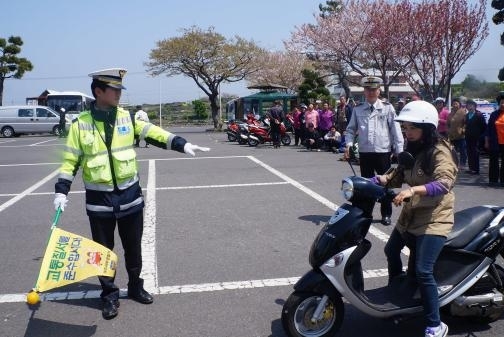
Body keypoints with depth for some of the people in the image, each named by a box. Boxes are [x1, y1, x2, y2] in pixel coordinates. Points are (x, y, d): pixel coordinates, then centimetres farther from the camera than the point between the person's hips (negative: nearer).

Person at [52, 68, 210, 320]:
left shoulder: (127, 117, 1)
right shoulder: (80, 124, -6)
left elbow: (154, 134, -4)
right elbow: (70, 160, -2)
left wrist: (183, 145, -17)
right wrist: (61, 191, -10)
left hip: (129, 195, 2)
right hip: (99, 199, -2)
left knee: (133, 247, 15)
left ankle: (135, 287, 34)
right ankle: (110, 295, 25)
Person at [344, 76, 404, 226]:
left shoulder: (387, 108, 0)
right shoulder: (357, 110, 6)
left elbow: (396, 129, -1)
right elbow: (351, 129, 9)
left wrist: (399, 150, -5)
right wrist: (349, 144, -8)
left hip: (383, 152, -1)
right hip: (364, 153, 2)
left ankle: (386, 214, 19)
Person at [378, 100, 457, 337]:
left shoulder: (440, 151, -17)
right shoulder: (412, 150, 10)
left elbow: (444, 183, -32)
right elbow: (398, 176, 9)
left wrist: (413, 190, -46)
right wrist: (377, 180, -11)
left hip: (434, 219, -10)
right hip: (410, 215, 10)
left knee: (422, 271, -18)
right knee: (391, 251, 26)